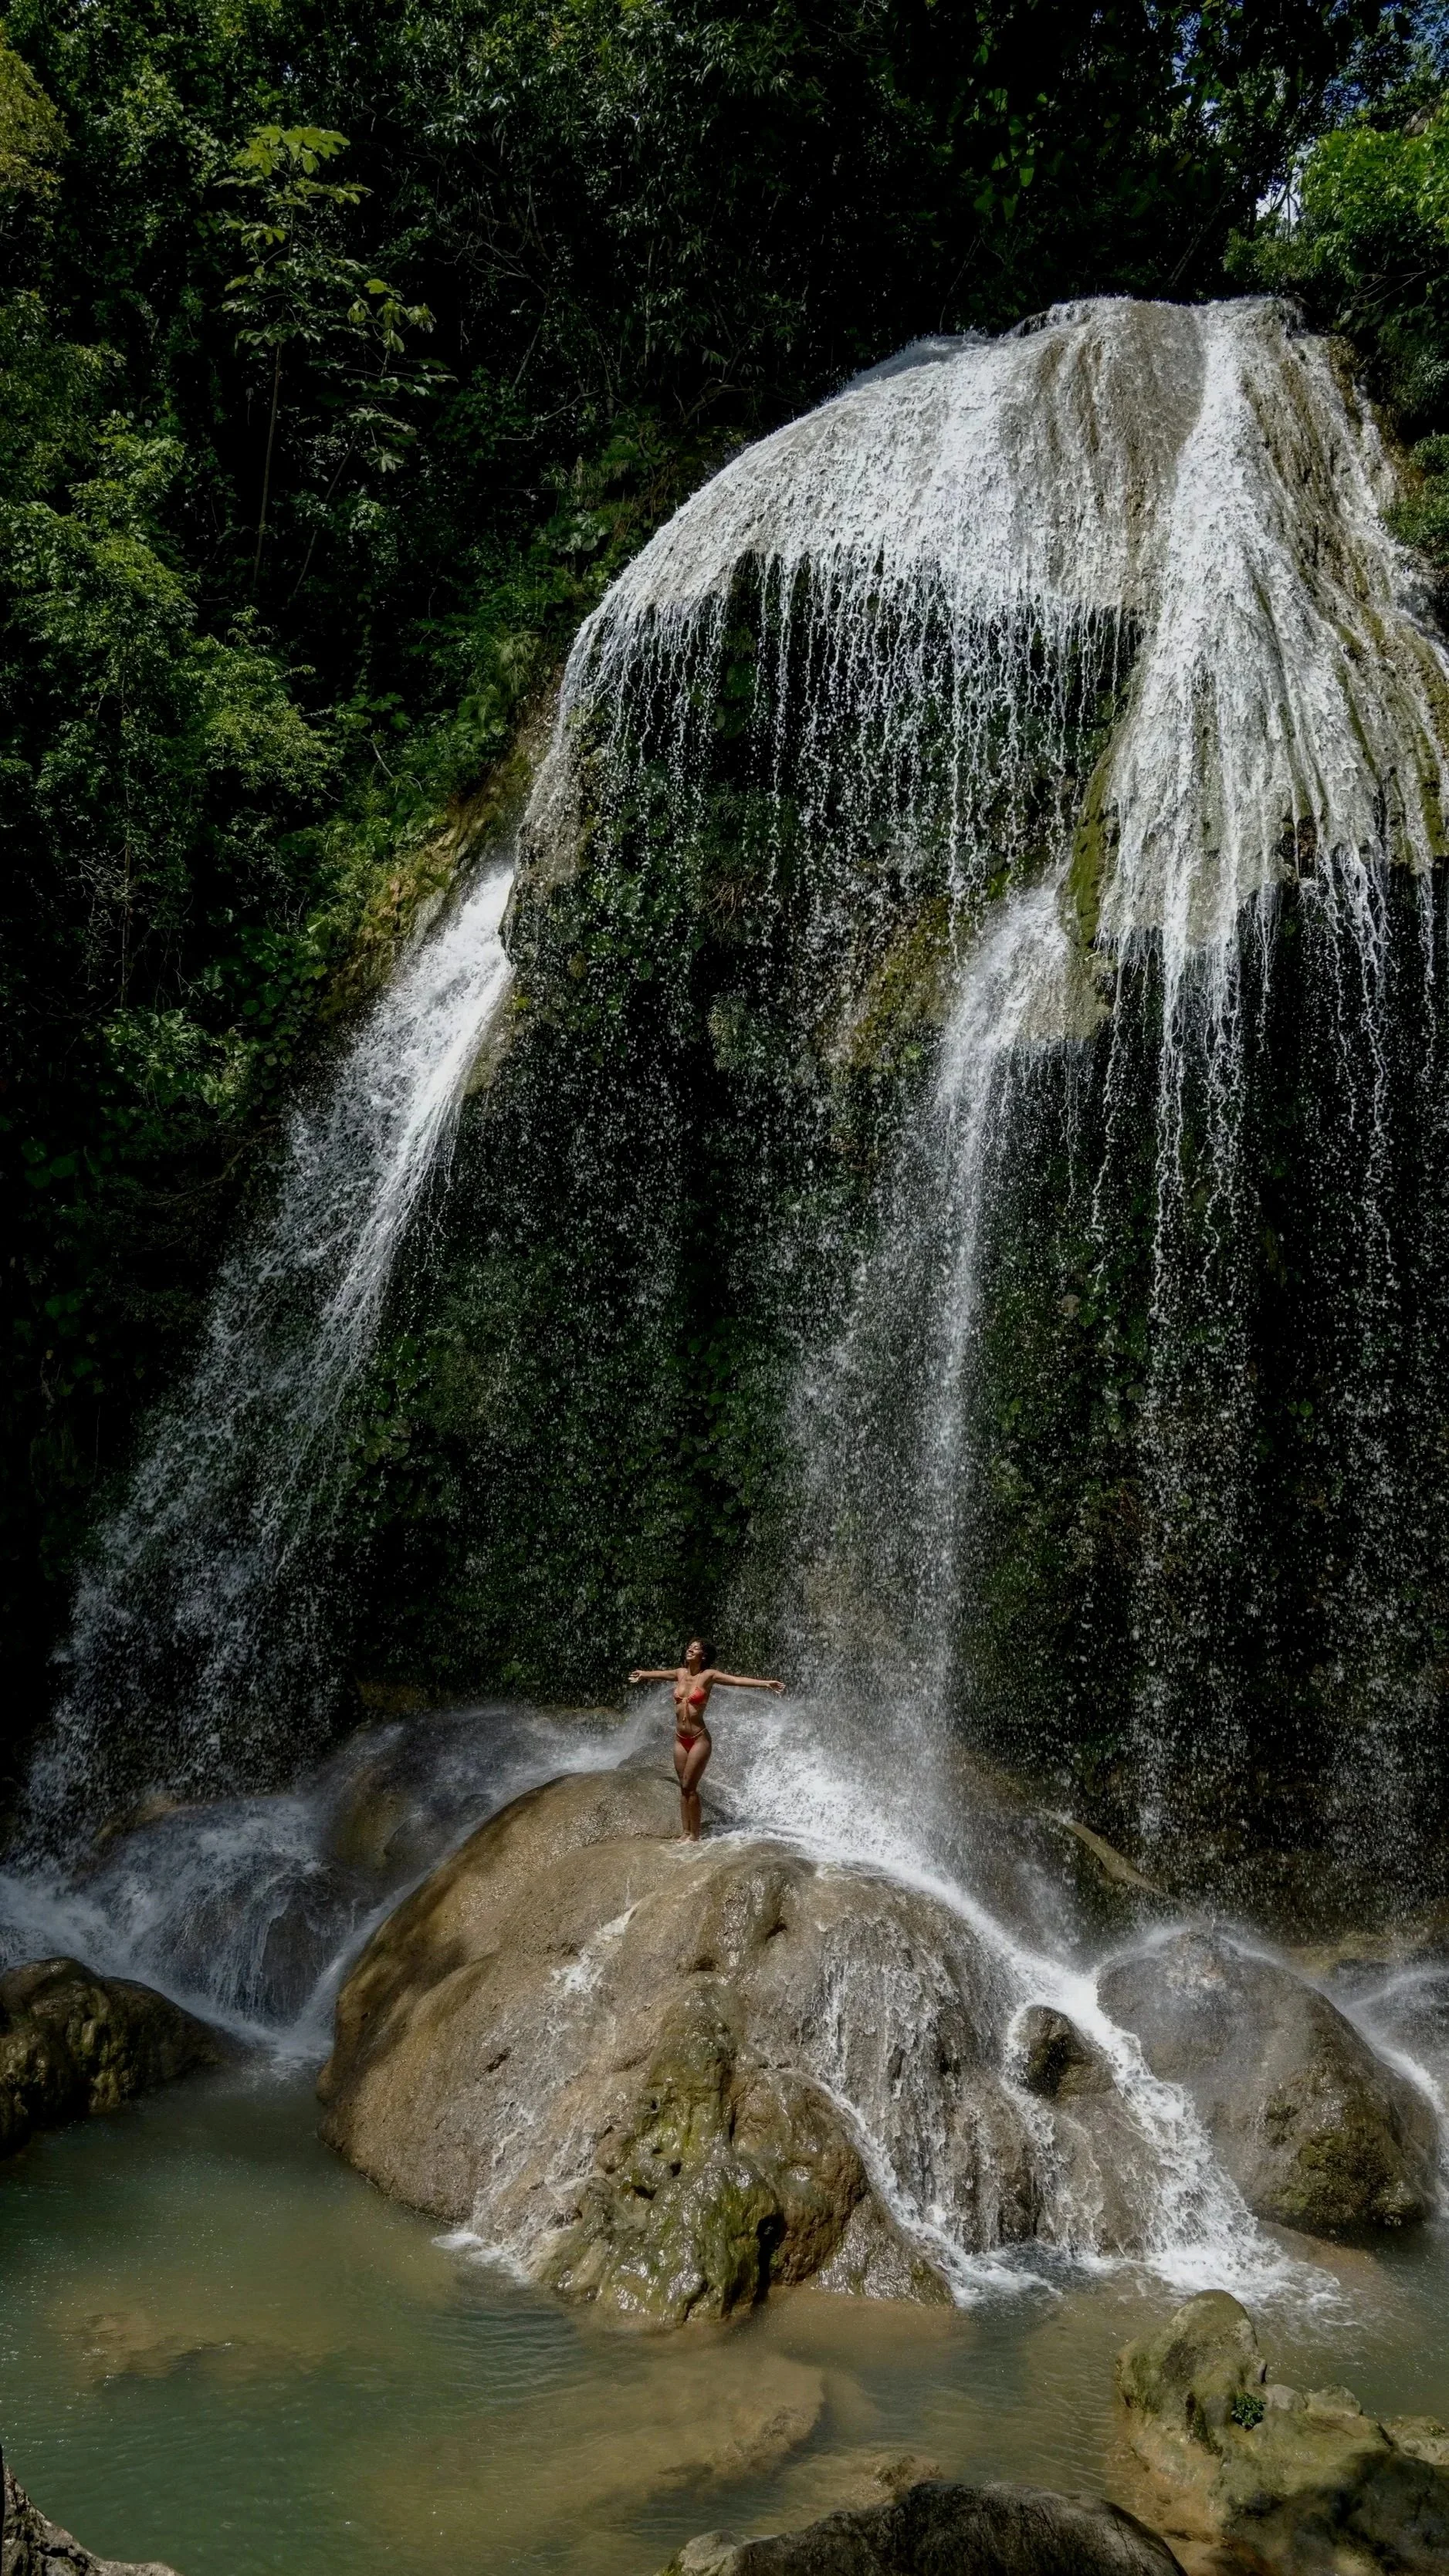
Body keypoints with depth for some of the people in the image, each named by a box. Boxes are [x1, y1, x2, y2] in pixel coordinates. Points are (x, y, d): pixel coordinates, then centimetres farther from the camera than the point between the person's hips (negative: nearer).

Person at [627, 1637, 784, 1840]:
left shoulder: (709, 1675, -9)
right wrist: (642, 1675, 47)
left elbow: (737, 1680, -20)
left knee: (689, 1787, -6)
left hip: (699, 1739, -5)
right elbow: (659, 1674, 28)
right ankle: (685, 1834, 13)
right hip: (680, 1739, 5)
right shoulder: (680, 1673, 7)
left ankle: (694, 1836, 3)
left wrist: (765, 1683, -32)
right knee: (683, 1787, 7)